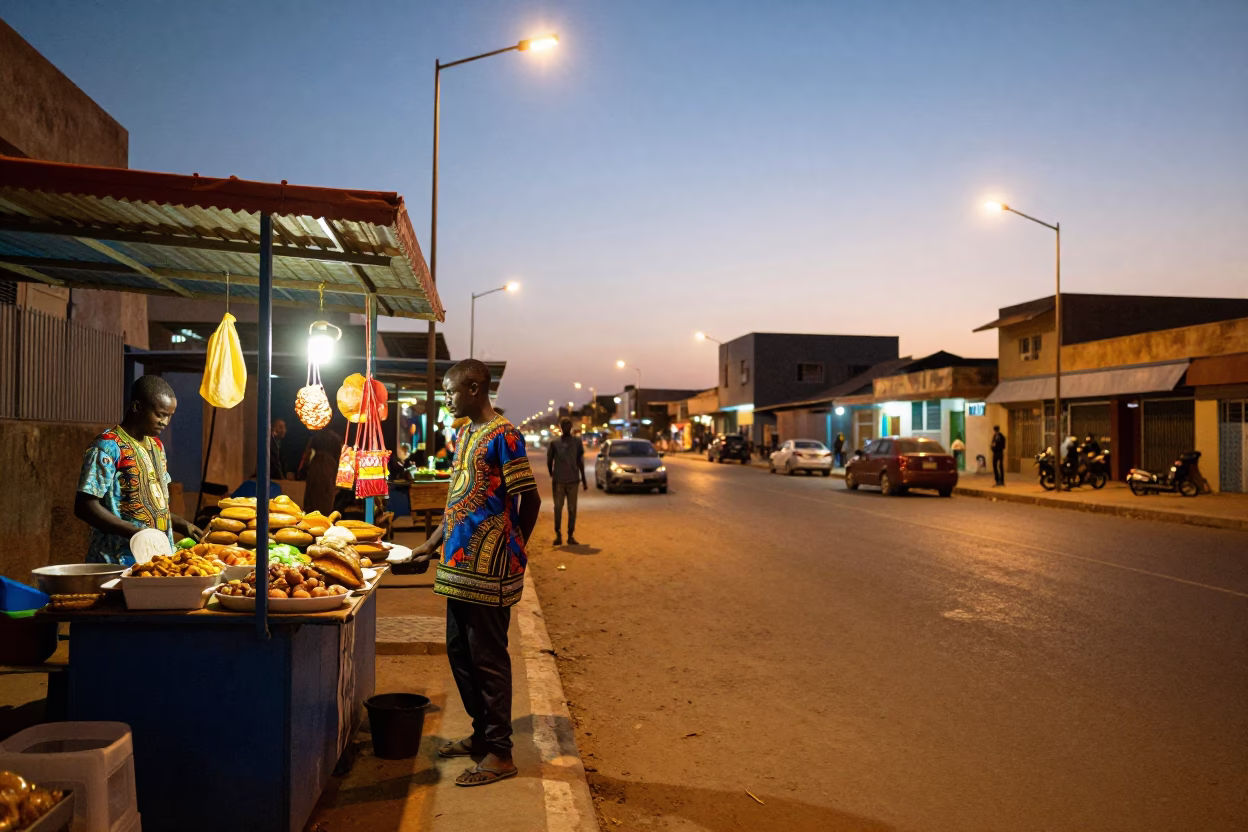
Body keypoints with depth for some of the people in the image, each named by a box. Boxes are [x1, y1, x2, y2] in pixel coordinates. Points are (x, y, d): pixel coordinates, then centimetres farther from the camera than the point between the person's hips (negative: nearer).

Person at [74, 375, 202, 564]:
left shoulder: (156, 446, 13)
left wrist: (182, 525, 7)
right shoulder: (108, 447, -12)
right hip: (119, 563, -7)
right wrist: (137, 533, -24)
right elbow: (85, 507, -17)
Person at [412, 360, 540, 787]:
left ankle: (499, 753, 11)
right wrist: (431, 544, 20)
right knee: (460, 652, 17)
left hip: (487, 569, -9)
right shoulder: (463, 435, 15)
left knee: (488, 660, -1)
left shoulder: (502, 435, -13)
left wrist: (509, 551, -3)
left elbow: (530, 500, -14)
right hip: (460, 564, 9)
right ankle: (482, 734, 32)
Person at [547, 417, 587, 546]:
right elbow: (549, 461, 9)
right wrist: (552, 477, 2)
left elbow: (580, 462, 12)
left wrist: (583, 479, 11)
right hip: (558, 481, 0)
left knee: (572, 509, 0)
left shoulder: (577, 442, 7)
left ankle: (571, 535, 5)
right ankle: (558, 534, 7)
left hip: (573, 480, 0)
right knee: (558, 508, -1)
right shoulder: (554, 443, 5)